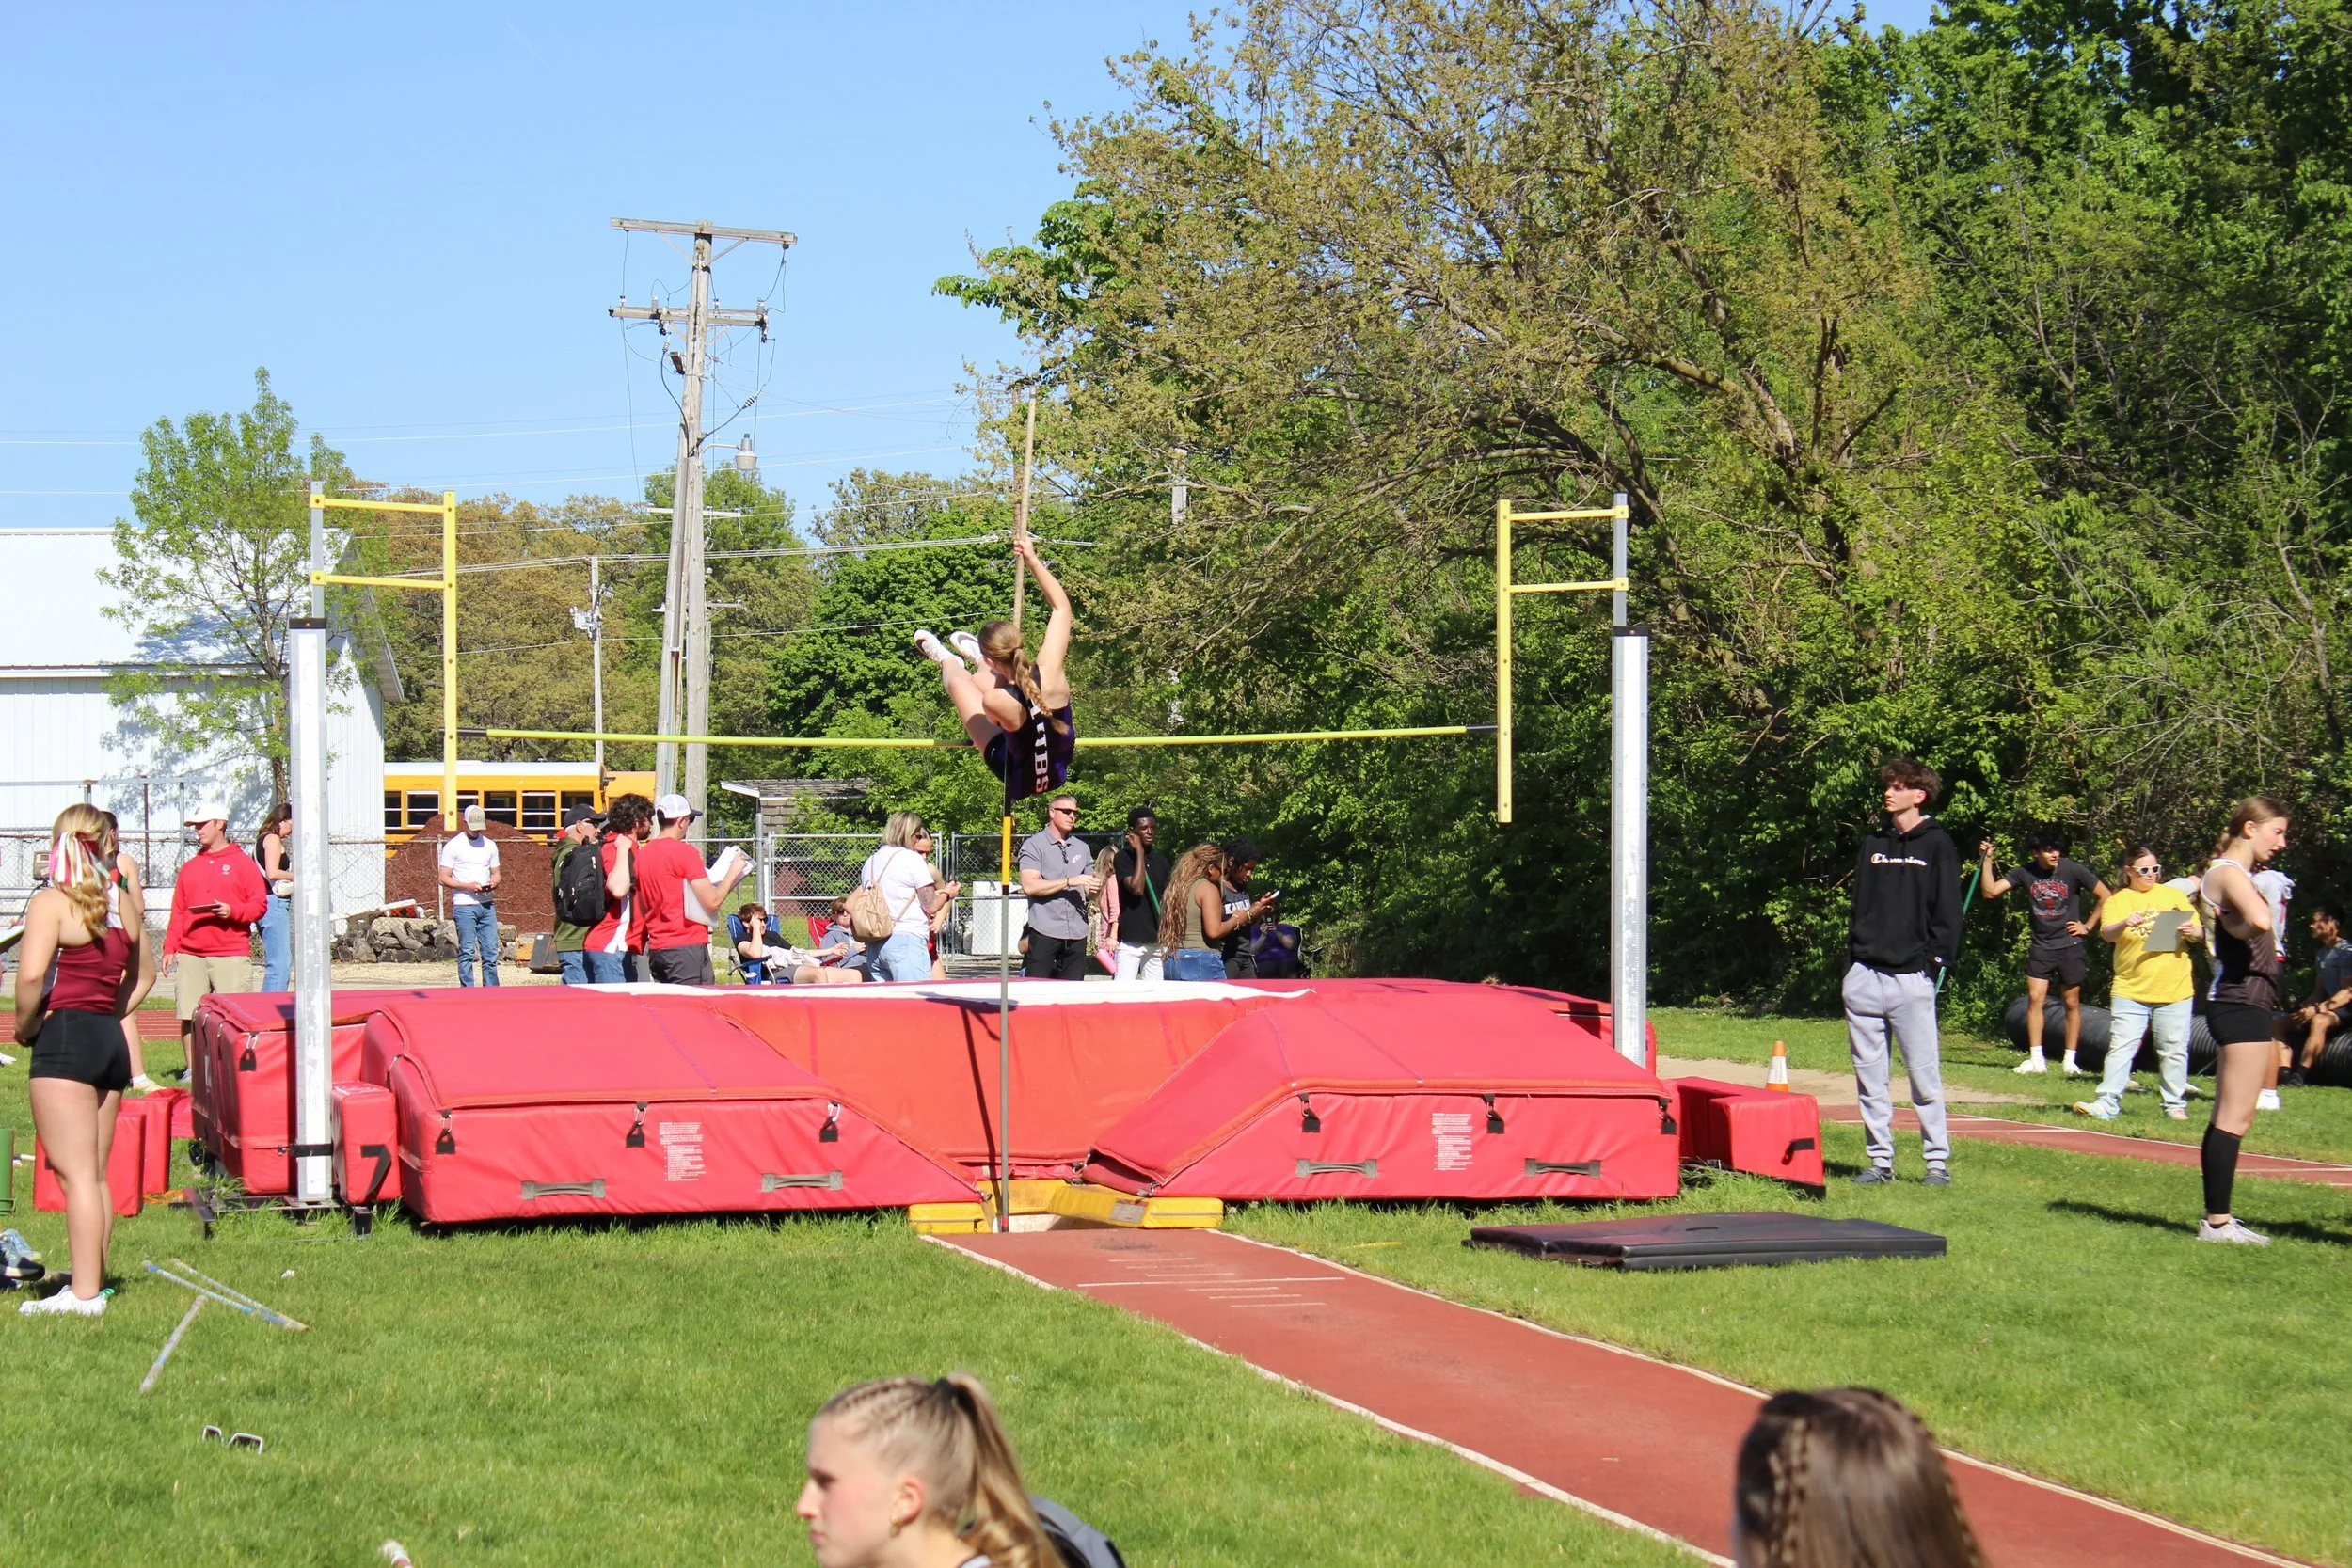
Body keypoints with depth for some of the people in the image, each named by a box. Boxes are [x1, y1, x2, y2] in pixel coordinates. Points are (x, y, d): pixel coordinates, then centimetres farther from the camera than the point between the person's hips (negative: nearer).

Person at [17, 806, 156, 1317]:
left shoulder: (51, 902, -10)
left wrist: (25, 1025, -8)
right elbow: (142, 976, 24)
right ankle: (94, 1282, 19)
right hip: (111, 1041, 7)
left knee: (76, 1173, -7)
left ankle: (83, 1294, -8)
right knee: (95, 1174, 14)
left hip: (63, 1039, -7)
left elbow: (31, 974, -23)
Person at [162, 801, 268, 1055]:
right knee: (188, 1018, 0)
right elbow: (178, 911, 15)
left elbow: (260, 903, 0)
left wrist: (233, 911, -16)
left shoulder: (242, 862, 6)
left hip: (232, 955, -4)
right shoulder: (190, 867, 18)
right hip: (190, 956, 4)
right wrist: (170, 947, 7)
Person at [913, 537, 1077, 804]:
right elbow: (1061, 607, -15)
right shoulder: (1049, 673, -30)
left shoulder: (995, 702, -39)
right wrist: (1033, 561, -11)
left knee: (958, 680, 12)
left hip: (1020, 779, -4)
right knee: (981, 677, 21)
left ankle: (946, 661, 50)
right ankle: (973, 660, 59)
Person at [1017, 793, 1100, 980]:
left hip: (1077, 934, 5)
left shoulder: (1081, 848, 18)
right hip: (1045, 932, -5)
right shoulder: (1034, 845, 0)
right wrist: (1069, 881, -15)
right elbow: (1029, 886, -12)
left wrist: (1094, 886, 0)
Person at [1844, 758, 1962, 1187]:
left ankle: (1938, 1160, 1)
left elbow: (1947, 913, 0)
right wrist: (1852, 961, 9)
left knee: (1924, 1072, -4)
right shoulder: (1873, 843, 16)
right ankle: (1880, 1159, 10)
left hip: (1911, 975, -5)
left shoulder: (1937, 845, 2)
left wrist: (1935, 959, -10)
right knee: (1869, 1074, 5)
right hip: (1864, 974, 5)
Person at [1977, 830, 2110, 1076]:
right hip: (2040, 947, 1)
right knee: (2035, 999, -8)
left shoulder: (2073, 870, -9)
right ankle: (2036, 1059, -3)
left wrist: (2088, 925, 0)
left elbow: (2104, 896, 2)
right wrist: (1987, 860, -17)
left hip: (2069, 946, -1)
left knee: (2072, 1003, 4)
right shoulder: (2024, 873, -4)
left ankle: (2070, 1061, 11)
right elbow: (1990, 891, -9)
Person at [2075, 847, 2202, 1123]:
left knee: (2174, 1049, 4)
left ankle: (2175, 1105, 14)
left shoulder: (2175, 896, 11)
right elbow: (2108, 934, -11)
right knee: (2121, 1046, -7)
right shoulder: (2117, 901, 6)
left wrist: (2191, 931, -12)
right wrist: (2125, 923, -32)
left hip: (2174, 988, 1)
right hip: (2131, 989, -1)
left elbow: (2199, 933, 11)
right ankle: (2107, 1103, -8)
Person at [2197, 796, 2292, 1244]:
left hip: (2244, 1004, 11)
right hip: (2243, 1003, -11)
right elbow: (2261, 920, -31)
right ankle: (2217, 1222, -11)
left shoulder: (2233, 873, 19)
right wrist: (2239, 930, -12)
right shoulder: (2229, 872, -14)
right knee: (2235, 1118, -10)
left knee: (2226, 1118, 12)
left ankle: (2217, 1217, 16)